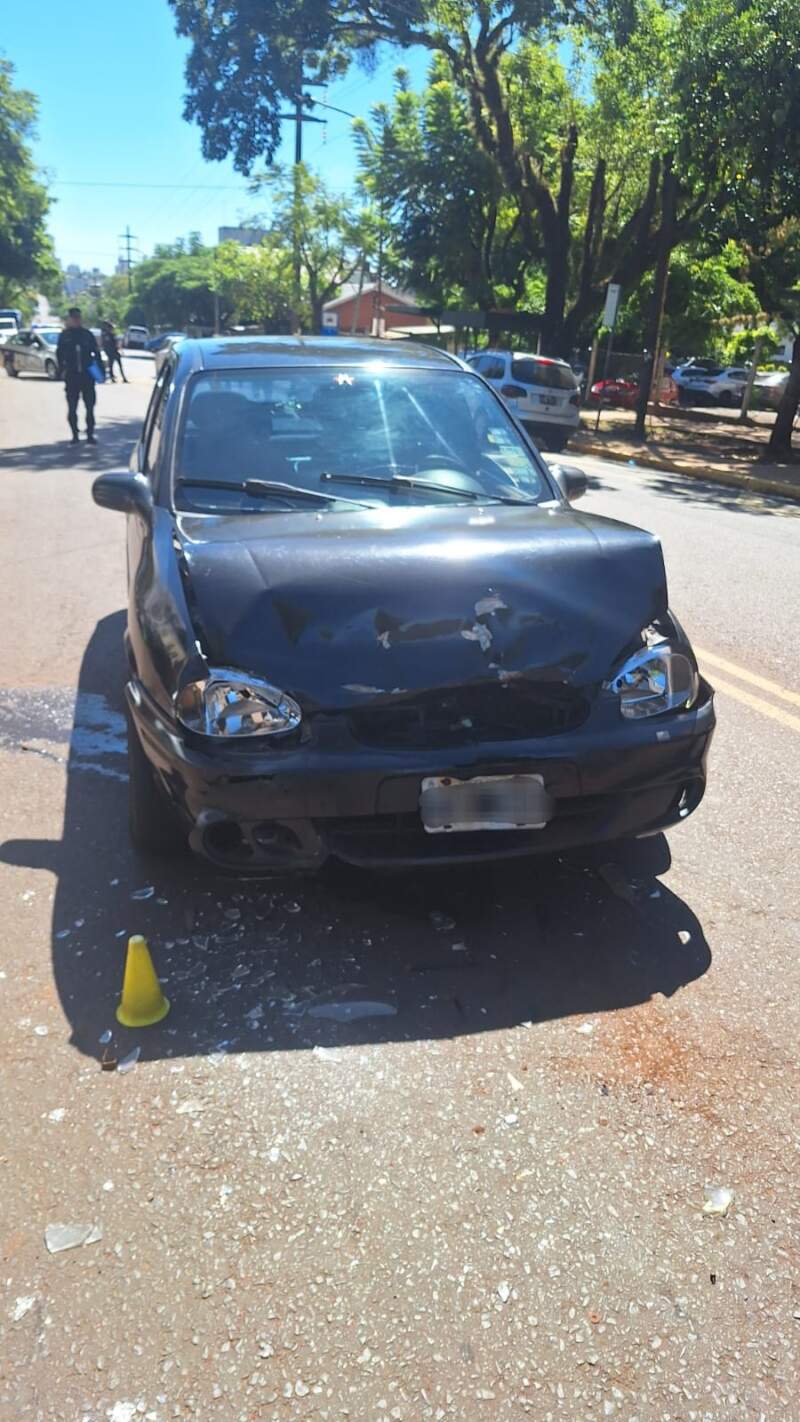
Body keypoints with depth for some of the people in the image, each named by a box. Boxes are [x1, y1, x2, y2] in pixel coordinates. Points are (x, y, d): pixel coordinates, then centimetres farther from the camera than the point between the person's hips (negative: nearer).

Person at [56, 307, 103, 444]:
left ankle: (90, 434, 5)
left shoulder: (87, 334, 6)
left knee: (90, 406, -1)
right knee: (72, 407, 4)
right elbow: (59, 354, 9)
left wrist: (100, 369, -2)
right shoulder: (64, 335, 5)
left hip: (87, 375, 0)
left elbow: (96, 353, 7)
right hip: (71, 376, 0)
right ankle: (74, 435, 12)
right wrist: (62, 370, 0)